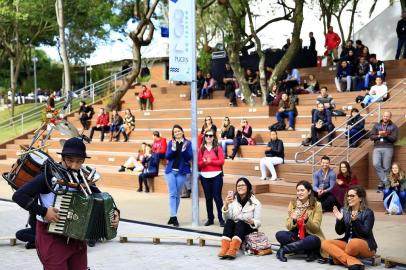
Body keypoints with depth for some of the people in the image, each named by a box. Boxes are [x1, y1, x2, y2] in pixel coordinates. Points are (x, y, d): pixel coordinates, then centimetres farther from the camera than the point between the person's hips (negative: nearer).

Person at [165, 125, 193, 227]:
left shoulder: (188, 143, 1)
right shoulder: (171, 143, 5)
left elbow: (189, 157, -6)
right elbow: (167, 157, -1)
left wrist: (184, 150, -23)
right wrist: (173, 149, -18)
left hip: (182, 172, 0)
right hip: (171, 170, 0)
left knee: (177, 195, 6)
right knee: (172, 194, -6)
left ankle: (173, 216, 16)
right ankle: (174, 217, -11)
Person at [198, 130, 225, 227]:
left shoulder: (218, 148, 1)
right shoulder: (201, 149, 7)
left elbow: (221, 161, -6)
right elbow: (198, 163, 5)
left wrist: (211, 161, -16)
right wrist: (204, 162, -16)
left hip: (216, 175, -3)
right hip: (205, 176, 3)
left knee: (217, 197, -4)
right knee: (208, 198, 7)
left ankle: (221, 219, 1)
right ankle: (210, 218, 15)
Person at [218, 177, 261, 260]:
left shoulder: (255, 202, -5)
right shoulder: (233, 200, 1)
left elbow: (258, 222, -6)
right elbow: (226, 218, -9)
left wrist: (252, 221, -29)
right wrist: (226, 205, -27)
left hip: (248, 229, -2)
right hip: (233, 229, 2)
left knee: (240, 223, -31)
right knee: (229, 222, -28)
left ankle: (233, 250, -50)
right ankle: (224, 249, -44)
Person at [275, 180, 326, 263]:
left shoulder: (316, 205, -9)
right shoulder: (293, 203, 1)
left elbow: (316, 228, -12)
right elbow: (288, 227, -2)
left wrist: (307, 220, -30)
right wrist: (293, 220, -24)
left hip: (311, 237, -3)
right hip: (296, 236, 4)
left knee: (312, 240, -37)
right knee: (280, 235, -23)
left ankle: (284, 249, -20)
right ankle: (310, 252, -21)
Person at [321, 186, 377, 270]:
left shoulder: (368, 212, -8)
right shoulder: (344, 211, 4)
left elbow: (366, 233, -16)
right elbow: (339, 232, 4)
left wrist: (355, 220, -28)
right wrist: (339, 220, -14)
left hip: (366, 246, -6)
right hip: (348, 242, 6)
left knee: (354, 243, -40)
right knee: (325, 243, -16)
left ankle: (340, 258, -10)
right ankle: (353, 262, -31)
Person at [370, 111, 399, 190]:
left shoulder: (393, 127, 8)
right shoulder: (376, 125, 14)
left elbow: (394, 138, -3)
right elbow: (371, 136, 6)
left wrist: (386, 135, -17)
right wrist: (379, 135, -9)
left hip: (388, 148, -1)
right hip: (377, 148, 2)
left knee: (386, 168, -3)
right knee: (376, 164, -18)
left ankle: (382, 184, 8)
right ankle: (385, 182, -7)